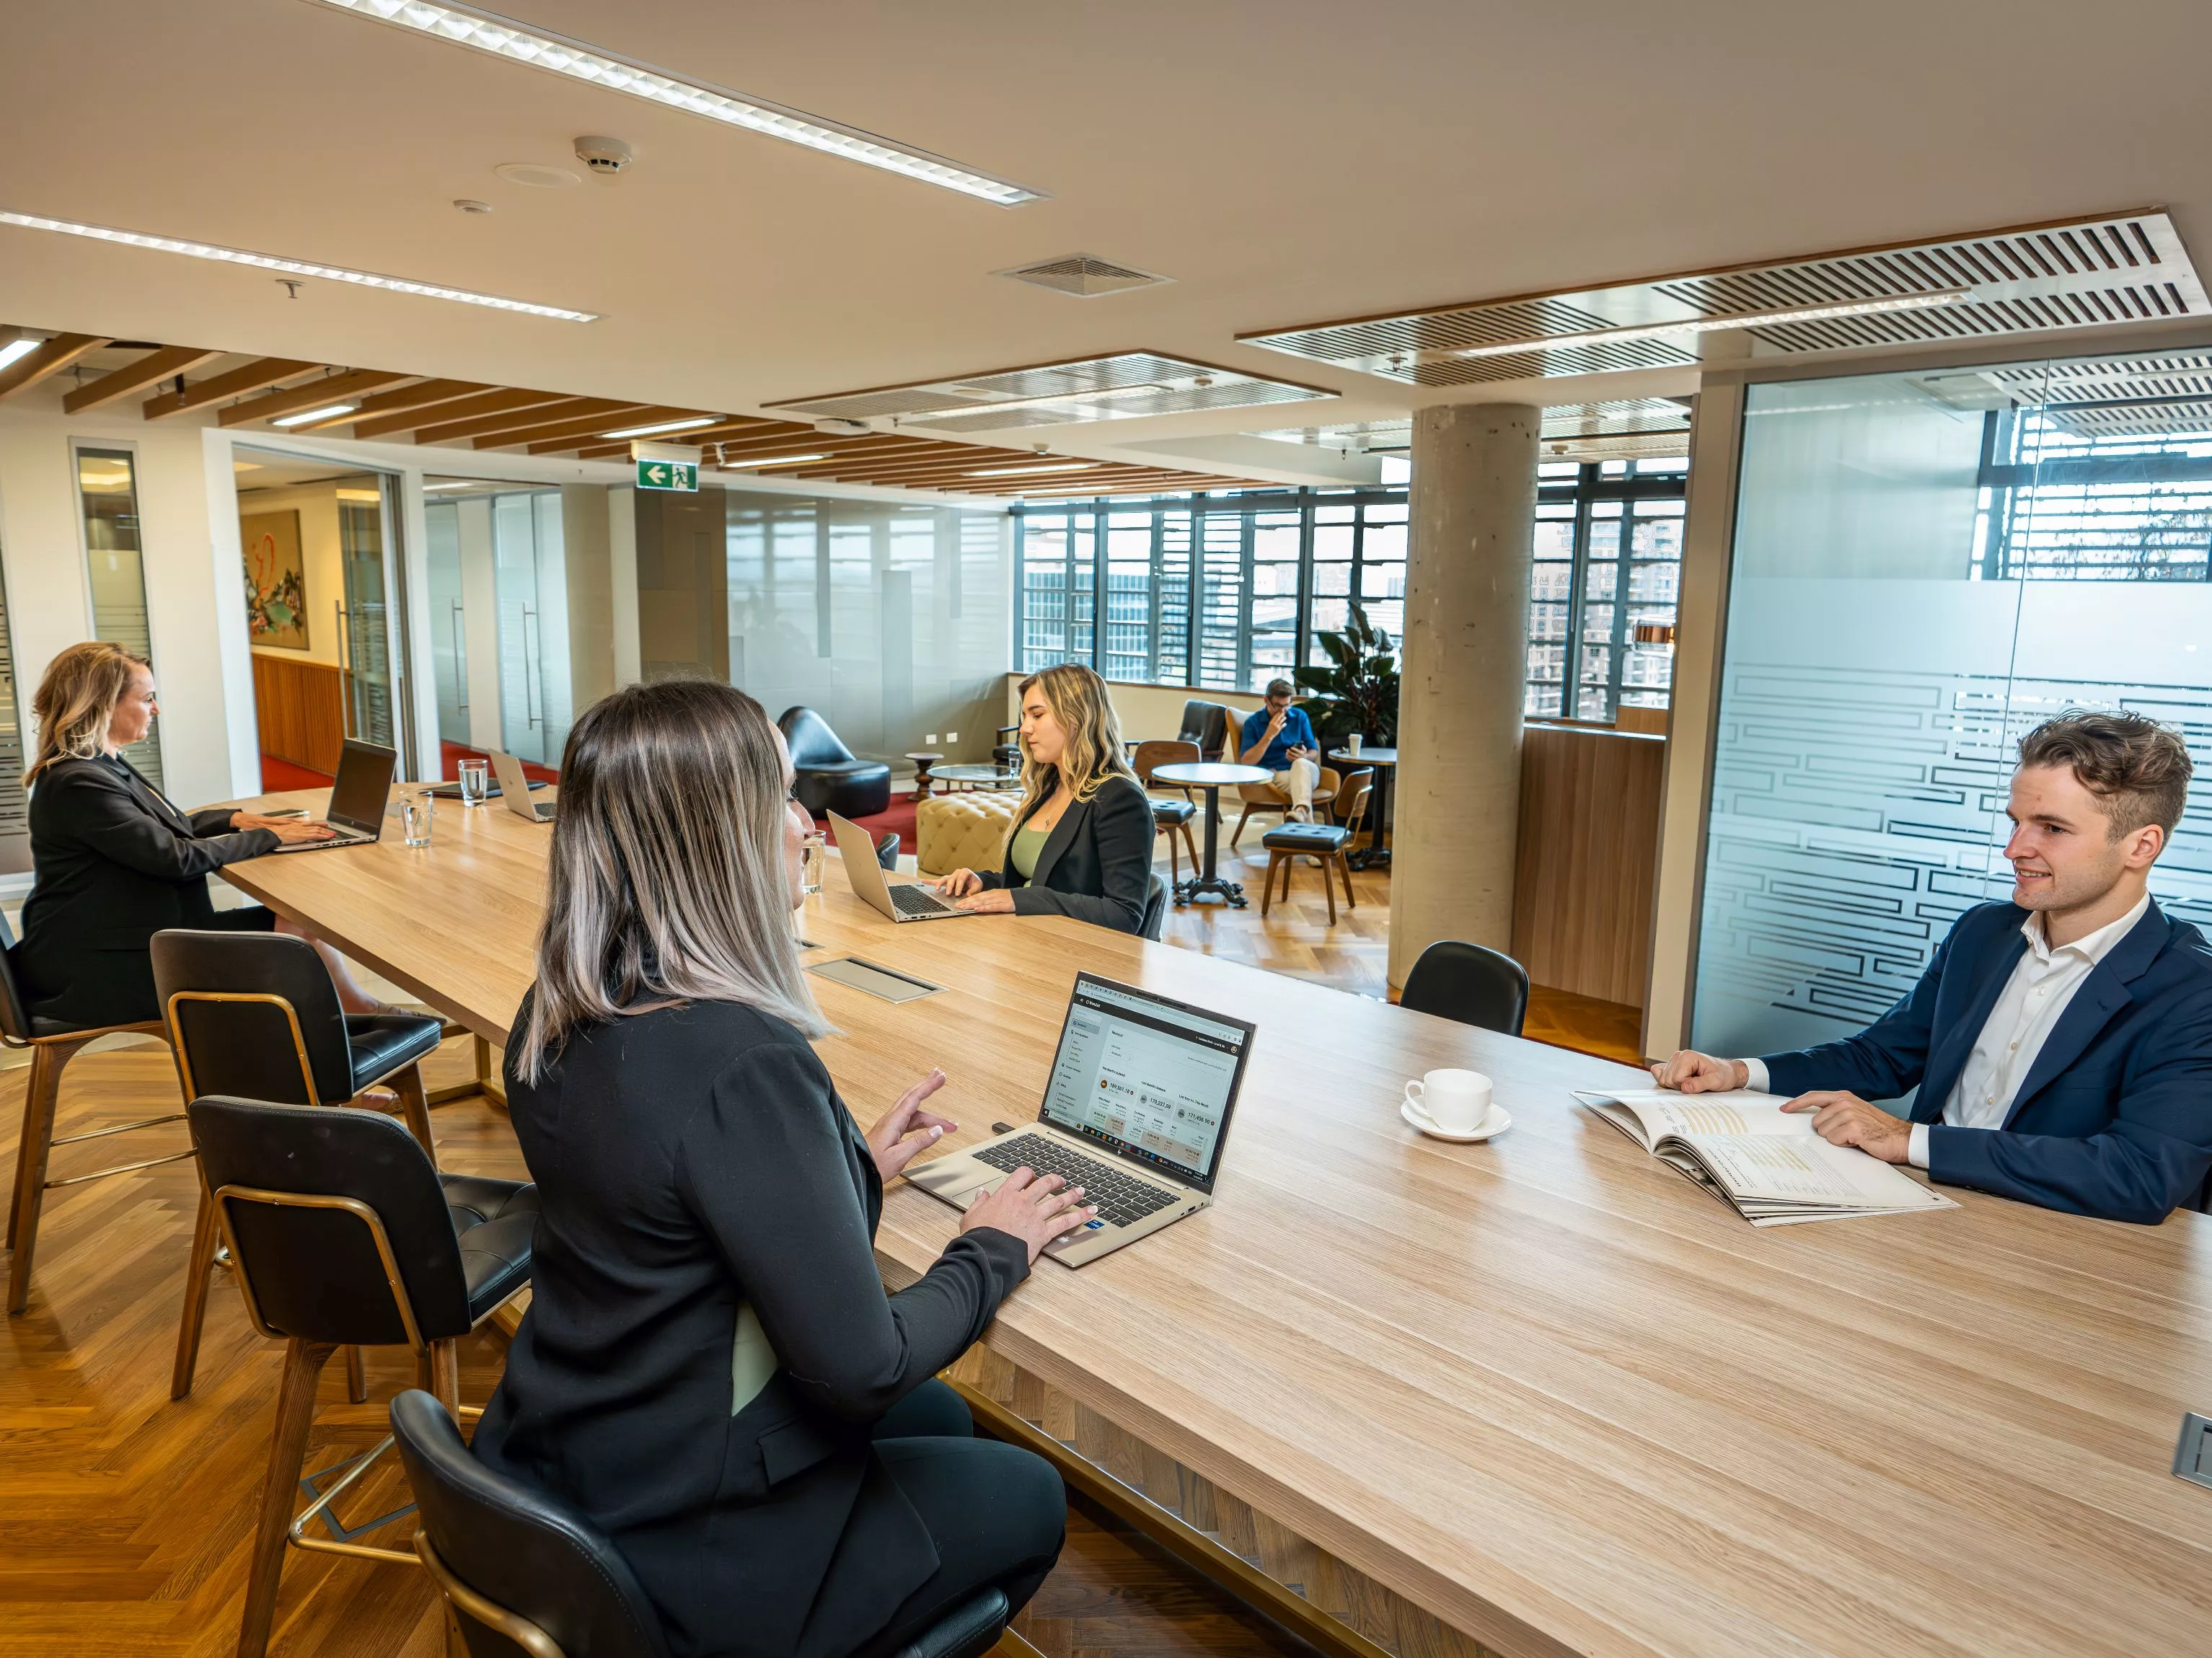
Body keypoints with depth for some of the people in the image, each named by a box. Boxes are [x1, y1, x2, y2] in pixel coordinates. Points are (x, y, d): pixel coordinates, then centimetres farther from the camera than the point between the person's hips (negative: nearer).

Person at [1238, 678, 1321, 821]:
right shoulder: (1253, 722, 2)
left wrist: (1304, 756, -14)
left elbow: (1314, 752, 11)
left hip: (1306, 770, 1)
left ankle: (1301, 812, -62)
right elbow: (1246, 762, -7)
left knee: (1300, 764, -36)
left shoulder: (1300, 716, 11)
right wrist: (1269, 735, -15)